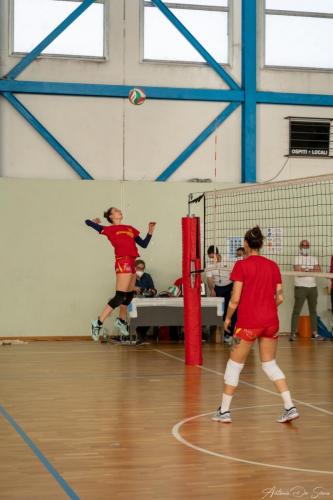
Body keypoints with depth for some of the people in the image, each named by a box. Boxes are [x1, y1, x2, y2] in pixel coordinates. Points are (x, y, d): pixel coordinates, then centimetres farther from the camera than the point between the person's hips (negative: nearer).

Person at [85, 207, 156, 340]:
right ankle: (98, 323, -10)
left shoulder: (130, 228, 19)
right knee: (120, 296, -13)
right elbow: (88, 222, 1)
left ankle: (121, 321, 35)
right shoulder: (109, 229, 2)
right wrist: (95, 222, 21)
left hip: (131, 263, 7)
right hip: (123, 263, -7)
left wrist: (150, 231, 7)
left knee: (129, 294, 16)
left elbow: (144, 244, 17)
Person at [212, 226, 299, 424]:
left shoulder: (242, 265, -8)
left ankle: (224, 411, 14)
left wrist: (228, 318, 6)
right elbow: (279, 298, 8)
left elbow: (235, 299, -9)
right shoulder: (273, 266, 6)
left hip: (248, 322, -5)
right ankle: (290, 407, 6)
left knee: (235, 364, 8)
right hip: (271, 321, 5)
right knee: (270, 363, 17)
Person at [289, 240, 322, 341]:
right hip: (300, 287, -5)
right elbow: (298, 272, -14)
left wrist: (305, 270, -12)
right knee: (296, 311, -7)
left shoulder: (313, 258, 14)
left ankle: (315, 332, 13)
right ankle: (293, 333, -7)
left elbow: (318, 270, 0)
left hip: (313, 287, 5)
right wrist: (312, 271, -10)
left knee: (313, 310, 8)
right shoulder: (297, 258, 1)